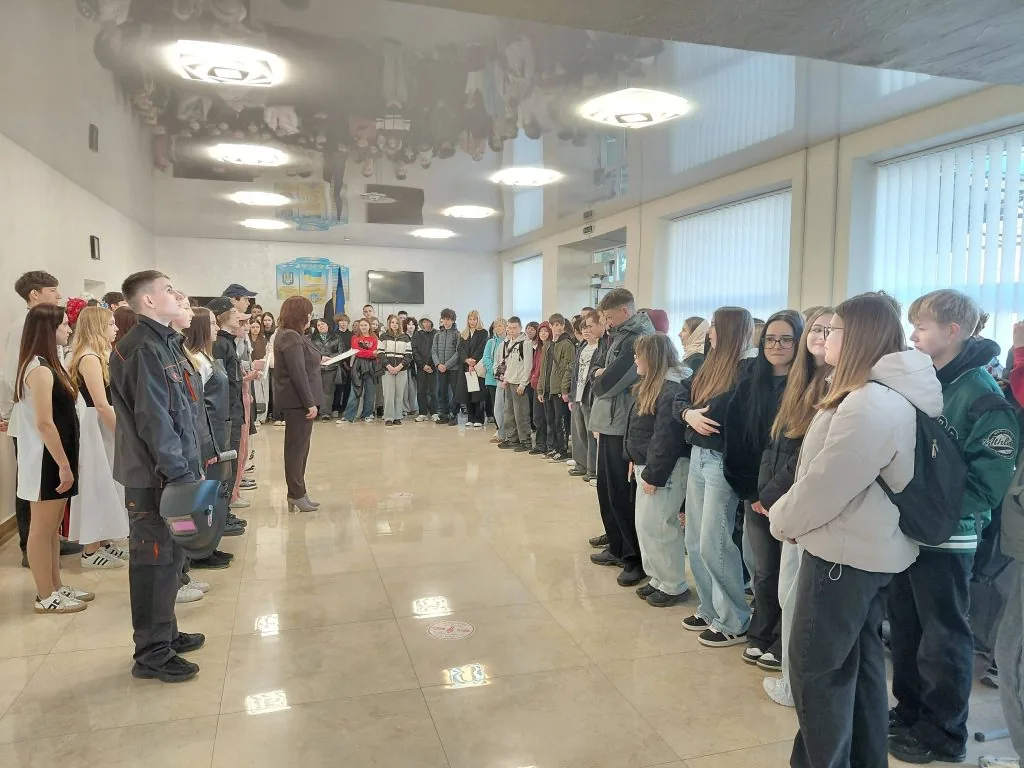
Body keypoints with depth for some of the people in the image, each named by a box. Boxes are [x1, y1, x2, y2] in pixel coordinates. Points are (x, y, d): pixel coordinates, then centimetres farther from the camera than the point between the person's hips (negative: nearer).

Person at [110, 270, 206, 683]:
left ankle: (165, 633, 33)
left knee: (171, 555, 18)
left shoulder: (166, 342, 14)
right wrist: (179, 474, -22)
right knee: (155, 560, 1)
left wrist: (193, 463, 17)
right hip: (155, 477, -10)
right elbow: (153, 420, -22)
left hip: (173, 470, 10)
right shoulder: (142, 349, -17)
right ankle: (152, 654, 14)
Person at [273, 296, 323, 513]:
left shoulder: (291, 335, 16)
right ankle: (297, 495, 4)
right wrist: (310, 403, -22)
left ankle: (296, 493, 22)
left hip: (296, 400, 11)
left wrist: (316, 360, 32)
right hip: (298, 400, -11)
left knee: (299, 447, 15)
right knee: (297, 447, -4)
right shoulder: (291, 338, -17)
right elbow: (298, 373, -22)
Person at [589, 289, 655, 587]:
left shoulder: (639, 340, -18)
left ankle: (636, 559, 11)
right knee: (607, 490, 17)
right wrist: (603, 375, -5)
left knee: (623, 494, -1)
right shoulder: (622, 336, 14)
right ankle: (617, 547, 30)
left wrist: (599, 377, 0)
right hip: (610, 423, 10)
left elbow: (608, 383, -20)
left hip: (623, 427, -10)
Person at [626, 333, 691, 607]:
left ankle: (674, 586, 12)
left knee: (655, 526, -3)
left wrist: (654, 475, -21)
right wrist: (635, 460, 15)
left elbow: (667, 437, -23)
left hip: (664, 470, -10)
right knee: (645, 525, 14)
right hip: (646, 465, 10)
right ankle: (659, 578, 27)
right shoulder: (652, 385, 12)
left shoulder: (672, 389, -20)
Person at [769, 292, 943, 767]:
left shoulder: (869, 404, -26)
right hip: (874, 549, 10)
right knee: (861, 662, 20)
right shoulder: (894, 394, 8)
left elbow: (825, 483, -22)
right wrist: (788, 515, 10)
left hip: (844, 553, -10)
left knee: (817, 667, 4)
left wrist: (782, 519, -5)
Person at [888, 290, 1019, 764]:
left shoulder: (982, 395, -15)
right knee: (905, 628, 18)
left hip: (948, 537, -7)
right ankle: (910, 712, 35)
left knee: (943, 637, 9)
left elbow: (987, 480, -19)